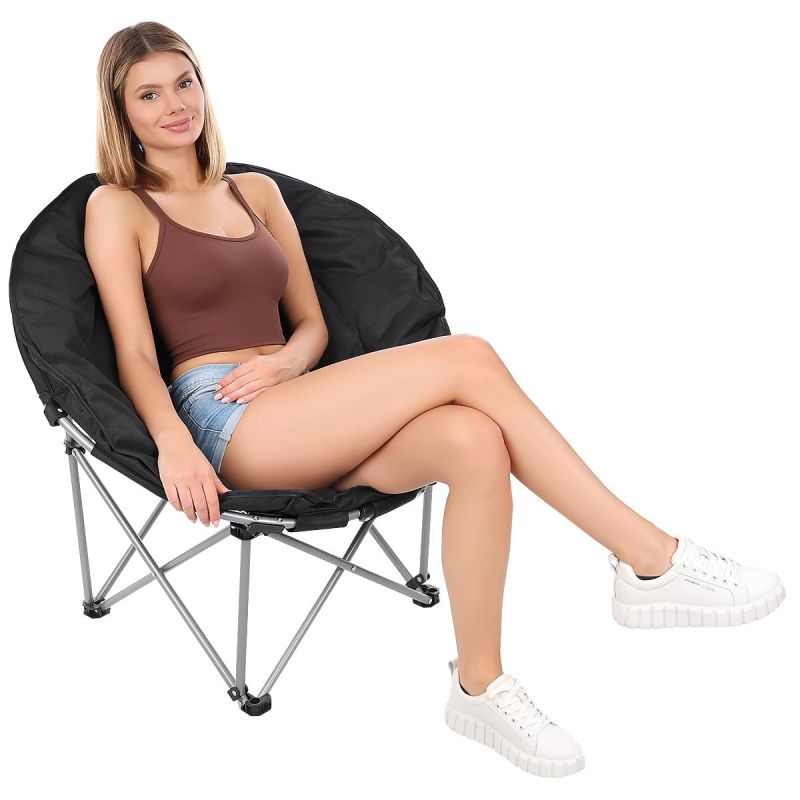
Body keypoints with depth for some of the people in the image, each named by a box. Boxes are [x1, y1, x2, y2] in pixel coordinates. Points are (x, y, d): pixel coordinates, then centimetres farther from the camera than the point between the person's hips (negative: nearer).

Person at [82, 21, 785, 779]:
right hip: (227, 427, -5)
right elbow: (134, 353, -4)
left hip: (291, 410, 5)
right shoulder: (116, 206, 6)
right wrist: (172, 441, -23)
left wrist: (285, 360, -4)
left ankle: (480, 685, -18)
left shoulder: (257, 192, 21)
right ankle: (652, 560, -22)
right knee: (466, 357, -26)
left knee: (475, 443, -29)